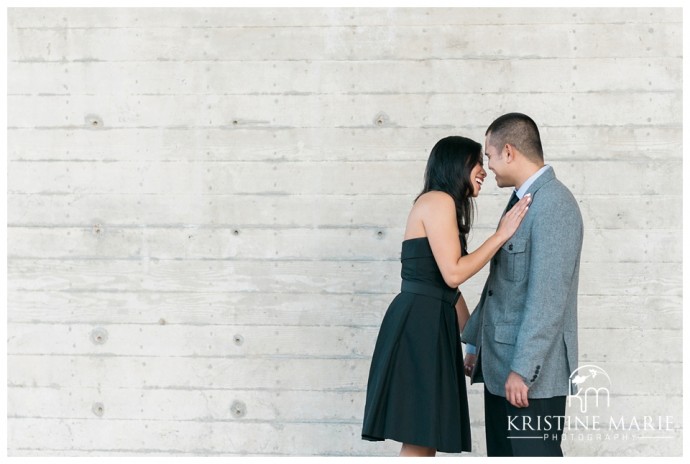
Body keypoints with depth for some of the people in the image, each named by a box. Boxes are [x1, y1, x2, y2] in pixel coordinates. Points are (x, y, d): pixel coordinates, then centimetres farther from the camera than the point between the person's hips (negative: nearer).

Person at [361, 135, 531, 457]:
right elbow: (453, 273, -16)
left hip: (429, 325, 10)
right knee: (418, 443, -10)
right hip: (418, 325, -10)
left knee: (424, 440, 9)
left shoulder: (445, 206, 22)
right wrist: (501, 235, -10)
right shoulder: (438, 201, -8)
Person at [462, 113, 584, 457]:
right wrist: (475, 341, 24)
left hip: (532, 369, -9)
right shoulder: (521, 201, 15)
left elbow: (548, 295, -22)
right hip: (500, 364, 9)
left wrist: (523, 369, -22)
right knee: (502, 455, 12)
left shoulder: (554, 205, -16)